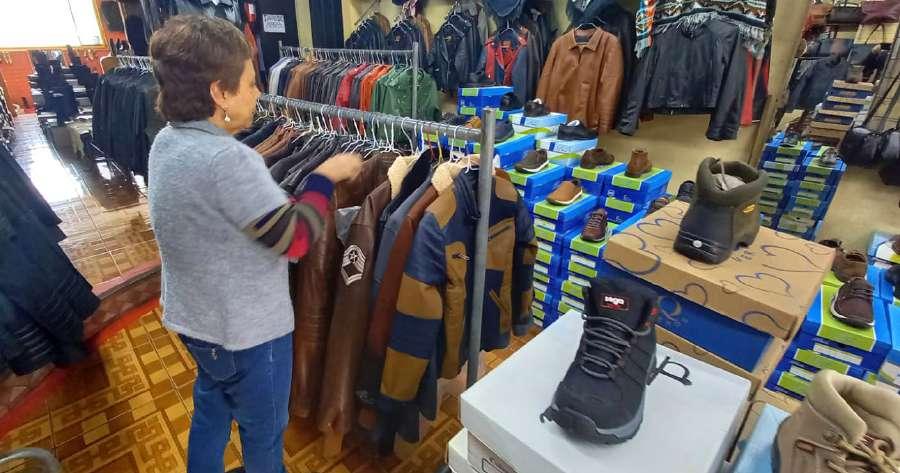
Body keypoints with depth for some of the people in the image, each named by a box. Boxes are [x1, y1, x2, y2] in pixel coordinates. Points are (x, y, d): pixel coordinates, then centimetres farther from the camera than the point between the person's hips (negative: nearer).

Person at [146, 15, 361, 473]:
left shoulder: (168, 141, -2)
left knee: (211, 408, 31)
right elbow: (293, 239, -25)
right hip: (246, 330, -8)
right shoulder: (226, 159, -31)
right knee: (263, 429, 19)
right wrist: (325, 176, -15)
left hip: (193, 316, 9)